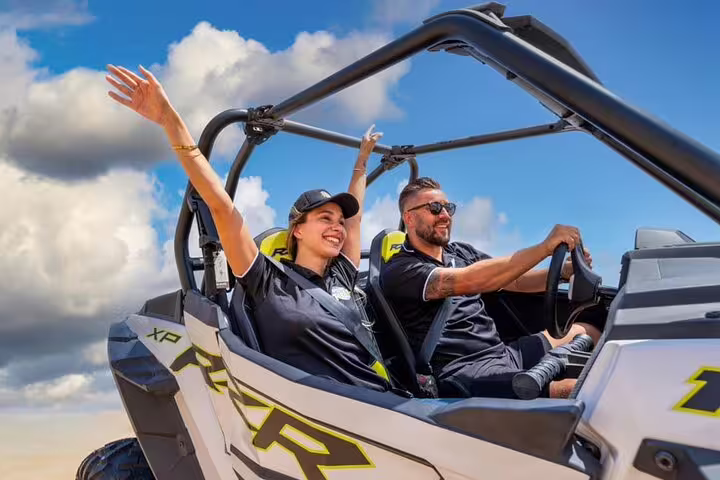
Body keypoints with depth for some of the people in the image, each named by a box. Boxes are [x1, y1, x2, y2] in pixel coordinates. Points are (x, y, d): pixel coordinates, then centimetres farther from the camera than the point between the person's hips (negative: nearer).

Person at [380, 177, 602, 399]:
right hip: (462, 372, -8)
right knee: (571, 390, -26)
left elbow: (516, 281, 14)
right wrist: (545, 247, -26)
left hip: (503, 352, 8)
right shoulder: (398, 271, -10)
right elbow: (466, 282, -24)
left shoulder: (461, 252, 16)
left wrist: (564, 270, -7)